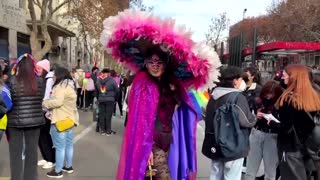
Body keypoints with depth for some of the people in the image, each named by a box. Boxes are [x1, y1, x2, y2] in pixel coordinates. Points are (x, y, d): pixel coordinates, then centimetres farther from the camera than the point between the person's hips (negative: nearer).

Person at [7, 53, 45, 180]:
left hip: (15, 121, -2)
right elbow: (41, 100, 2)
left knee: (16, 152, 11)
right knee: (32, 150, 13)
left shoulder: (12, 81, -12)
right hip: (34, 120, 2)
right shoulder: (39, 81, -6)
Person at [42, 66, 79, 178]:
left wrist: (44, 103, -9)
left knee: (60, 147, -2)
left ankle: (58, 171, 7)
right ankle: (68, 166, 27)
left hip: (61, 121, -10)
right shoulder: (70, 85, 16)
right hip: (70, 119, 10)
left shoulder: (61, 86, -14)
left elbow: (57, 102, -25)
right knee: (69, 145, 16)